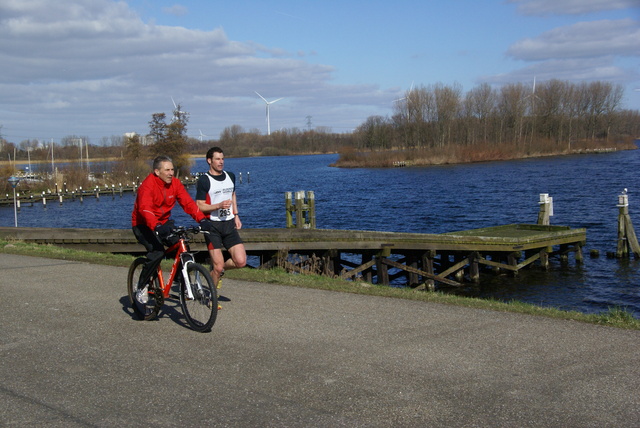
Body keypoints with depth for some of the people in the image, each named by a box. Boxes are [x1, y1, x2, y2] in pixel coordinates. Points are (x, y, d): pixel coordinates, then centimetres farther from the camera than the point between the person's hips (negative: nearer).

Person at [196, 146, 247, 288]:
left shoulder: (230, 176, 11)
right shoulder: (204, 180, -7)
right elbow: (199, 206, -9)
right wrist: (219, 205, -22)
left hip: (229, 224, 5)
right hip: (212, 226, -5)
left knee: (241, 261, -8)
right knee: (218, 266, -7)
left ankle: (219, 269, 22)